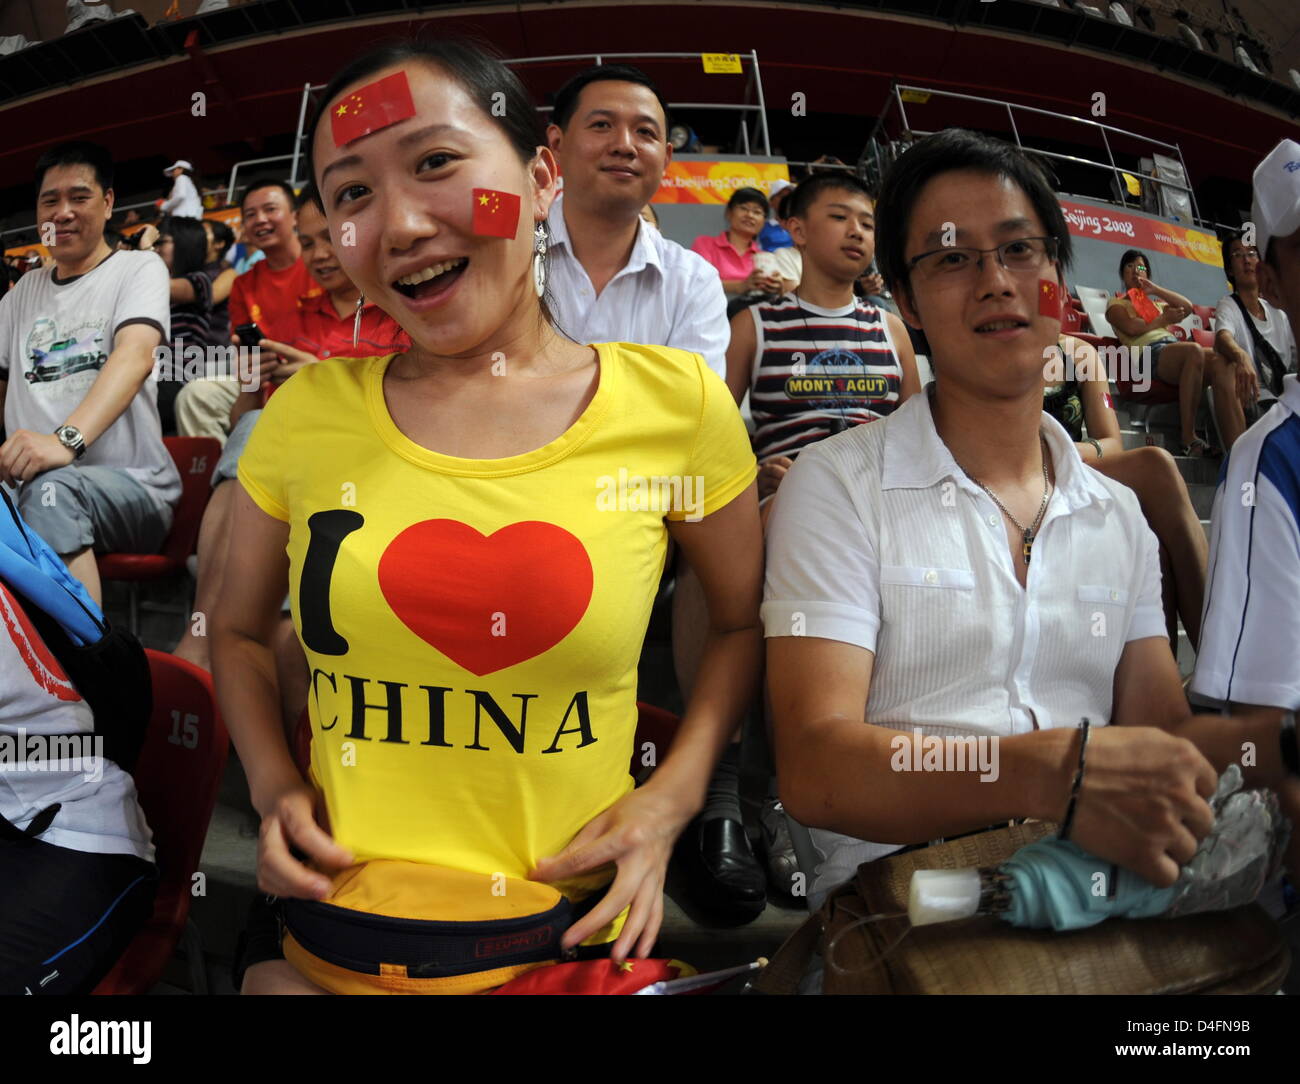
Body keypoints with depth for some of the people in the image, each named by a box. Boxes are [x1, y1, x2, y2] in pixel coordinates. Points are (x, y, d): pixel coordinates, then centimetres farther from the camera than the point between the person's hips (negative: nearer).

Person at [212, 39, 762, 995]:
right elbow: (240, 631, 10)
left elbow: (742, 621, 4)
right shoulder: (307, 413, -5)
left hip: (574, 941, 0)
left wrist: (672, 798, -8)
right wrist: (274, 787, -4)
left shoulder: (674, 403, -10)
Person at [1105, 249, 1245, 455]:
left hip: (1174, 347, 6)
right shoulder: (1116, 304, 23)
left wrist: (1156, 289, 19)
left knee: (1221, 361, -29)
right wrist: (1165, 319, 11)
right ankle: (1189, 439, -39)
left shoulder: (1156, 301, 39)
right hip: (1148, 353, -6)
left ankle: (1237, 448, -42)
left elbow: (1187, 307, 19)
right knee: (1195, 350, -39)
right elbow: (1131, 328, 1)